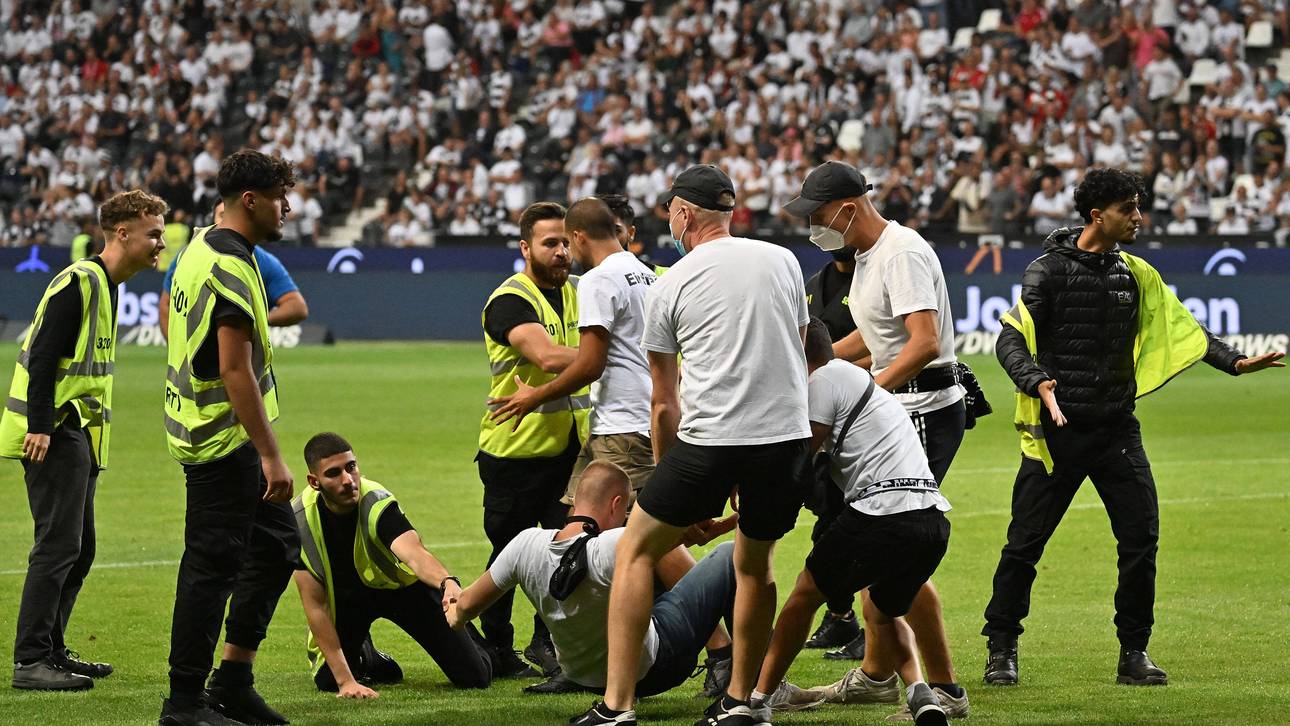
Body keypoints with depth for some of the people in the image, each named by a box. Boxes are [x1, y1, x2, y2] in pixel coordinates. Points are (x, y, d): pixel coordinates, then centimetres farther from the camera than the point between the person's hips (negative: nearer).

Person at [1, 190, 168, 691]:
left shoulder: (106, 284, 17)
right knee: (58, 546, -12)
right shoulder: (79, 282, -14)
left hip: (79, 435, 10)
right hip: (55, 434, -10)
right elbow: (42, 355, -20)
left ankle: (50, 651, 20)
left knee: (79, 549, 13)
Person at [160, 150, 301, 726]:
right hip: (225, 441, -11)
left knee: (277, 544, 15)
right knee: (212, 567, -4)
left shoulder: (199, 248, 12)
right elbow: (236, 370, -25)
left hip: (202, 429, 11)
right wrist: (271, 457, -25)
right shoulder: (231, 267, -20)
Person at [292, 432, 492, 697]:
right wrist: (346, 681, -31)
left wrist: (448, 582, -78)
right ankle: (364, 659, 22)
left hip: (401, 584, -2)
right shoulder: (299, 519, -28)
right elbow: (315, 605, -26)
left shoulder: (378, 504, -35)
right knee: (327, 680, -15)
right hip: (345, 593, 2)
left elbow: (414, 554, -54)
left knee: (475, 677, -7)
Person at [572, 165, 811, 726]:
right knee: (754, 563, 24)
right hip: (788, 434, 3)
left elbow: (664, 403, 12)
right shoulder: (783, 262, 13)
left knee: (635, 552, 10)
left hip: (710, 440, -3)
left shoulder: (669, 288, 5)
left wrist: (671, 480, 22)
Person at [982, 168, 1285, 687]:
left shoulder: (1135, 274, 10)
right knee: (1025, 542, -1)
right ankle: (1001, 649, 13)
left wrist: (1233, 361, 2)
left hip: (1117, 429, 4)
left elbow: (1180, 326, 15)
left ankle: (1134, 653, 8)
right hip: (1057, 429, -4)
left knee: (1141, 538, -3)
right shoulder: (1049, 270, -6)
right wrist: (1038, 382, -30)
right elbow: (1010, 339, -12)